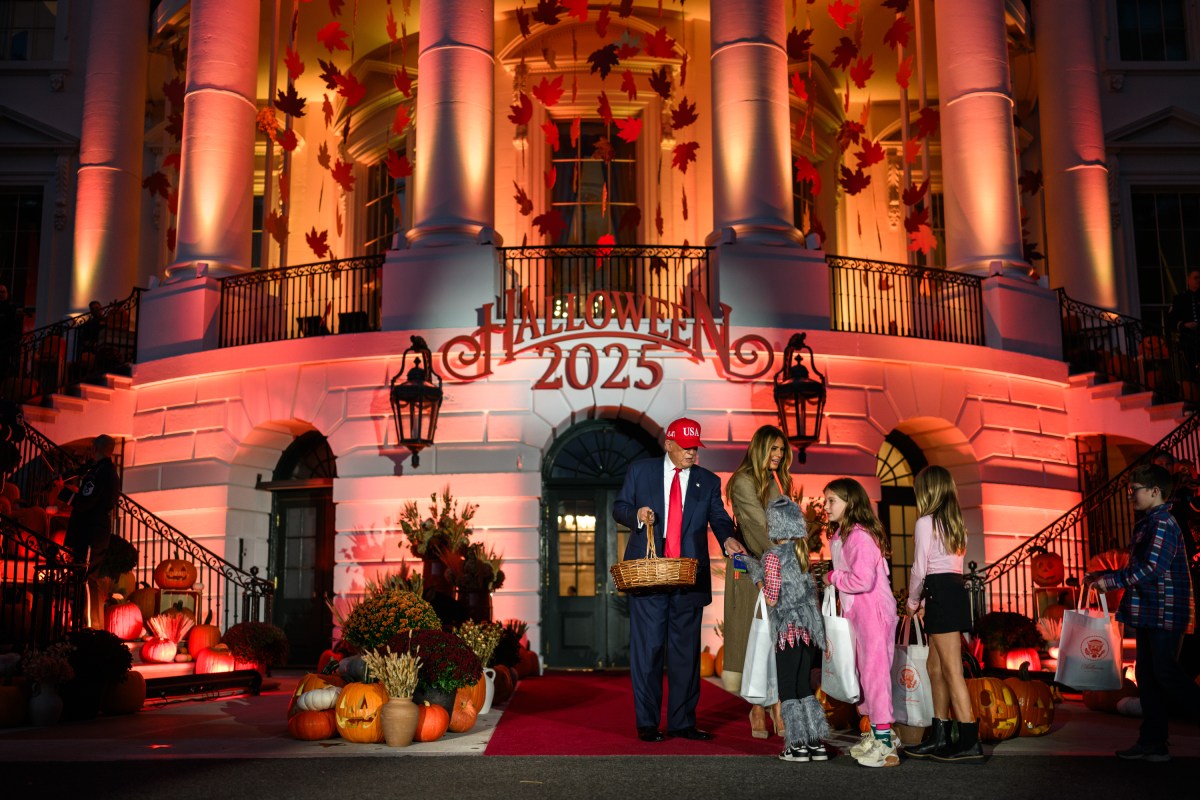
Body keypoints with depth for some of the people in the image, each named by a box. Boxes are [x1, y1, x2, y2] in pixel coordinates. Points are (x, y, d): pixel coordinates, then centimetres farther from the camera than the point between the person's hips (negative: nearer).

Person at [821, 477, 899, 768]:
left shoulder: (859, 536, -19)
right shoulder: (841, 536, 13)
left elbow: (862, 579, -27)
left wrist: (834, 578, -13)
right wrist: (834, 578, 5)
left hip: (874, 611, -10)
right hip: (858, 613, 10)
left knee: (874, 670, -8)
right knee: (864, 670, 15)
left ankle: (885, 743, -4)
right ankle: (876, 732, 25)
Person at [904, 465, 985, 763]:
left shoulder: (926, 522, -8)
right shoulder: (955, 522, 17)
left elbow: (920, 568, -10)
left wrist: (912, 601, 5)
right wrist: (925, 602, 17)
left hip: (941, 593, -9)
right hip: (956, 590, 9)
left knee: (951, 670, -8)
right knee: (935, 667, 14)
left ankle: (970, 741, -9)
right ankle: (939, 737, 19)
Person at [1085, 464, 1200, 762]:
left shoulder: (1163, 524, -15)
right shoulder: (1146, 524, 16)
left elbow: (1151, 568, -25)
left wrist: (1112, 581, -20)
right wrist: (1102, 576, 15)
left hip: (1166, 613, -10)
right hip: (1149, 615, 10)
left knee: (1166, 674, -7)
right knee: (1147, 675, 9)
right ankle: (1153, 743, 13)